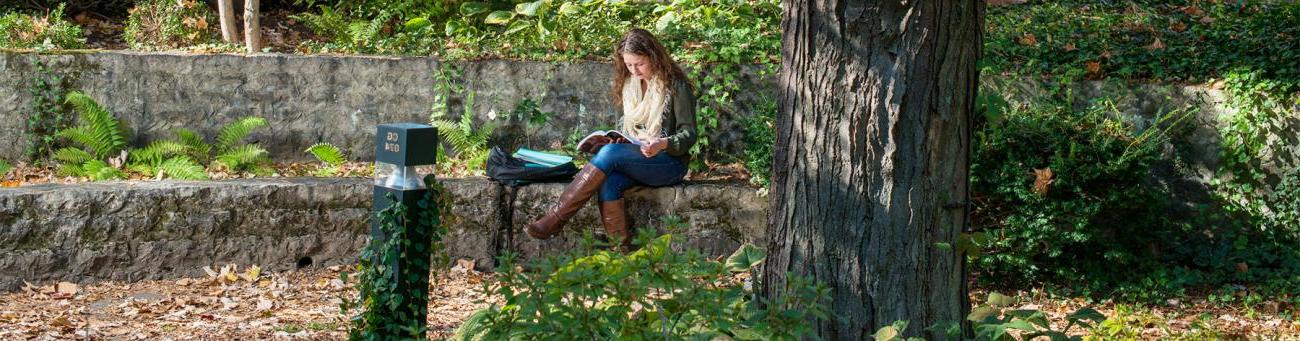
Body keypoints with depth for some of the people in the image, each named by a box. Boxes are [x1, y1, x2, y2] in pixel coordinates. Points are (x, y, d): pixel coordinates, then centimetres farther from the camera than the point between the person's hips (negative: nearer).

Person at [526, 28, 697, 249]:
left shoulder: (676, 86, -4)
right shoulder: (630, 85, 15)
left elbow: (688, 135, -7)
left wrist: (662, 144, -26)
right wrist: (610, 138, 0)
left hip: (670, 161, -6)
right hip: (635, 159, 6)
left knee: (610, 153, -31)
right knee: (608, 182, -31)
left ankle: (556, 219, -32)